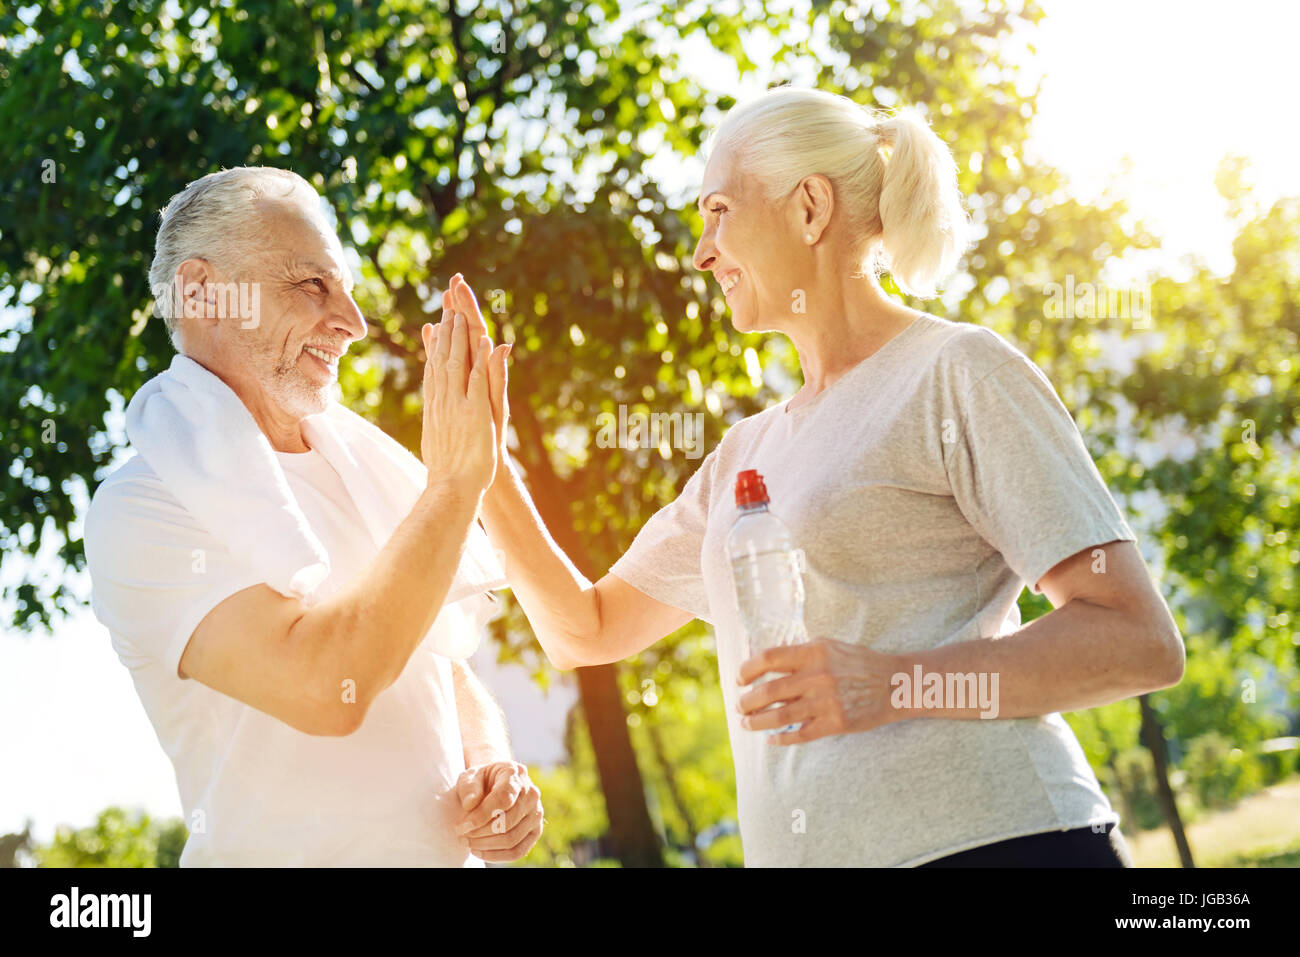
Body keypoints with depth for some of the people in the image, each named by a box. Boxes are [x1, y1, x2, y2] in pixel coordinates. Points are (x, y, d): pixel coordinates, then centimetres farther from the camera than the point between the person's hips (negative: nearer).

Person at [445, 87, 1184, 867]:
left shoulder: (958, 373, -3)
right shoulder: (747, 453, 18)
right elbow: (585, 631, 23)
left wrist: (899, 685, -23)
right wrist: (485, 463, 10)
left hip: (989, 836, -6)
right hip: (798, 851, 7)